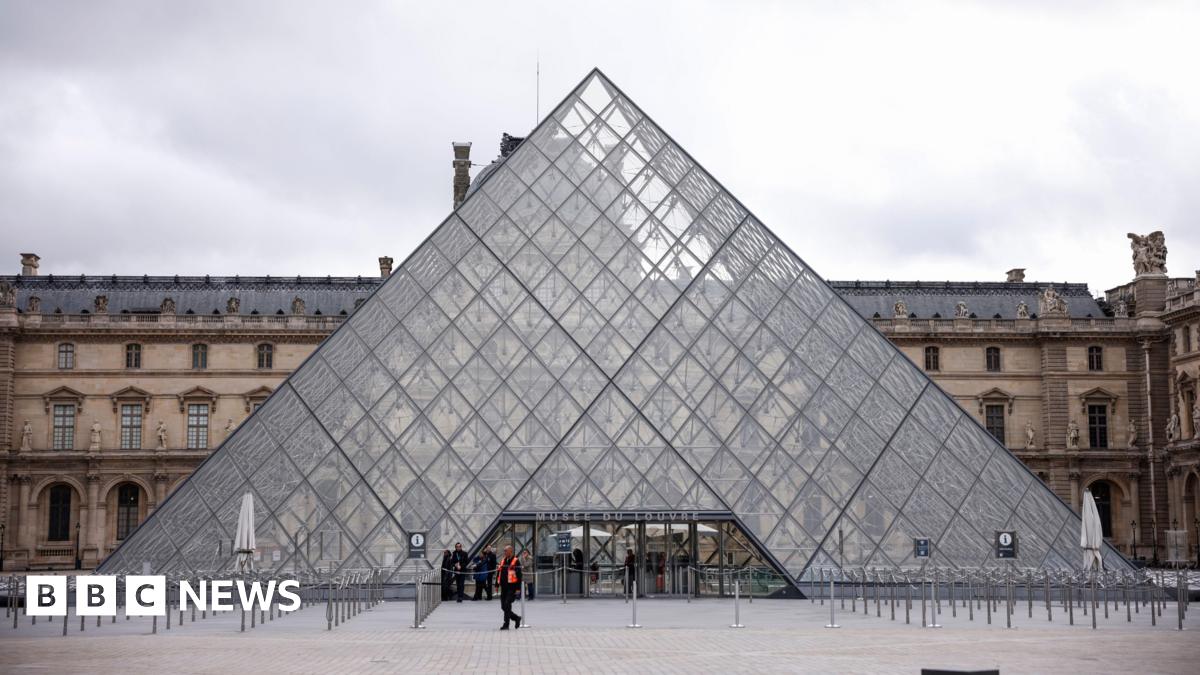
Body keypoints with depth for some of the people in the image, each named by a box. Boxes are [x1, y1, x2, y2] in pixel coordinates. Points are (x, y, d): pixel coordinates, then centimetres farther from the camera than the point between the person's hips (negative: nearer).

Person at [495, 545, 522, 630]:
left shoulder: (516, 561, -6)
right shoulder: (502, 561, 14)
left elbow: (519, 575, -9)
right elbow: (498, 573, 19)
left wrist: (518, 588, -13)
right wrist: (497, 584, 13)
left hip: (511, 587, -7)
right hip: (504, 587, 7)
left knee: (507, 606, -11)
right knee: (503, 607, 8)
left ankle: (506, 624, -6)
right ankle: (517, 618, 26)